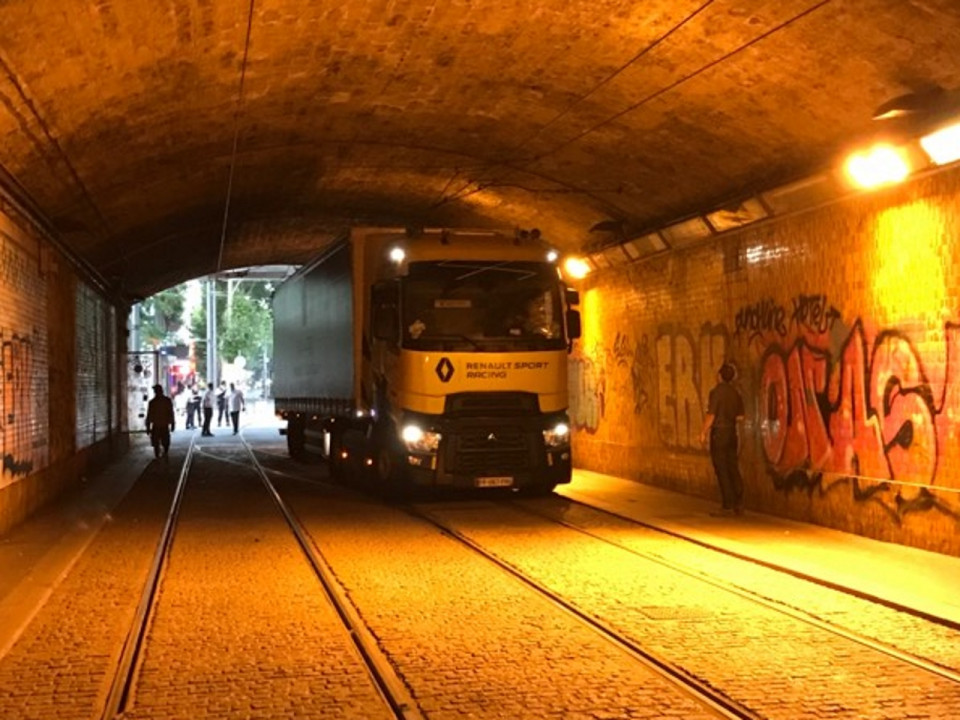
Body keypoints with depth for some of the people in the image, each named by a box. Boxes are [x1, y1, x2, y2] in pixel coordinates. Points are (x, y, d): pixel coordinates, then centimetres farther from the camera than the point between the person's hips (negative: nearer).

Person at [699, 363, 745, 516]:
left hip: (719, 432, -6)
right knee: (733, 468, 9)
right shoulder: (735, 393, 9)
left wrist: (703, 433, -9)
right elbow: (740, 417, 10)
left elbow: (711, 415, -15)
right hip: (732, 433, 6)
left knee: (722, 470, -3)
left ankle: (728, 506, -5)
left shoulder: (717, 391, -12)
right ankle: (738, 504, 7)